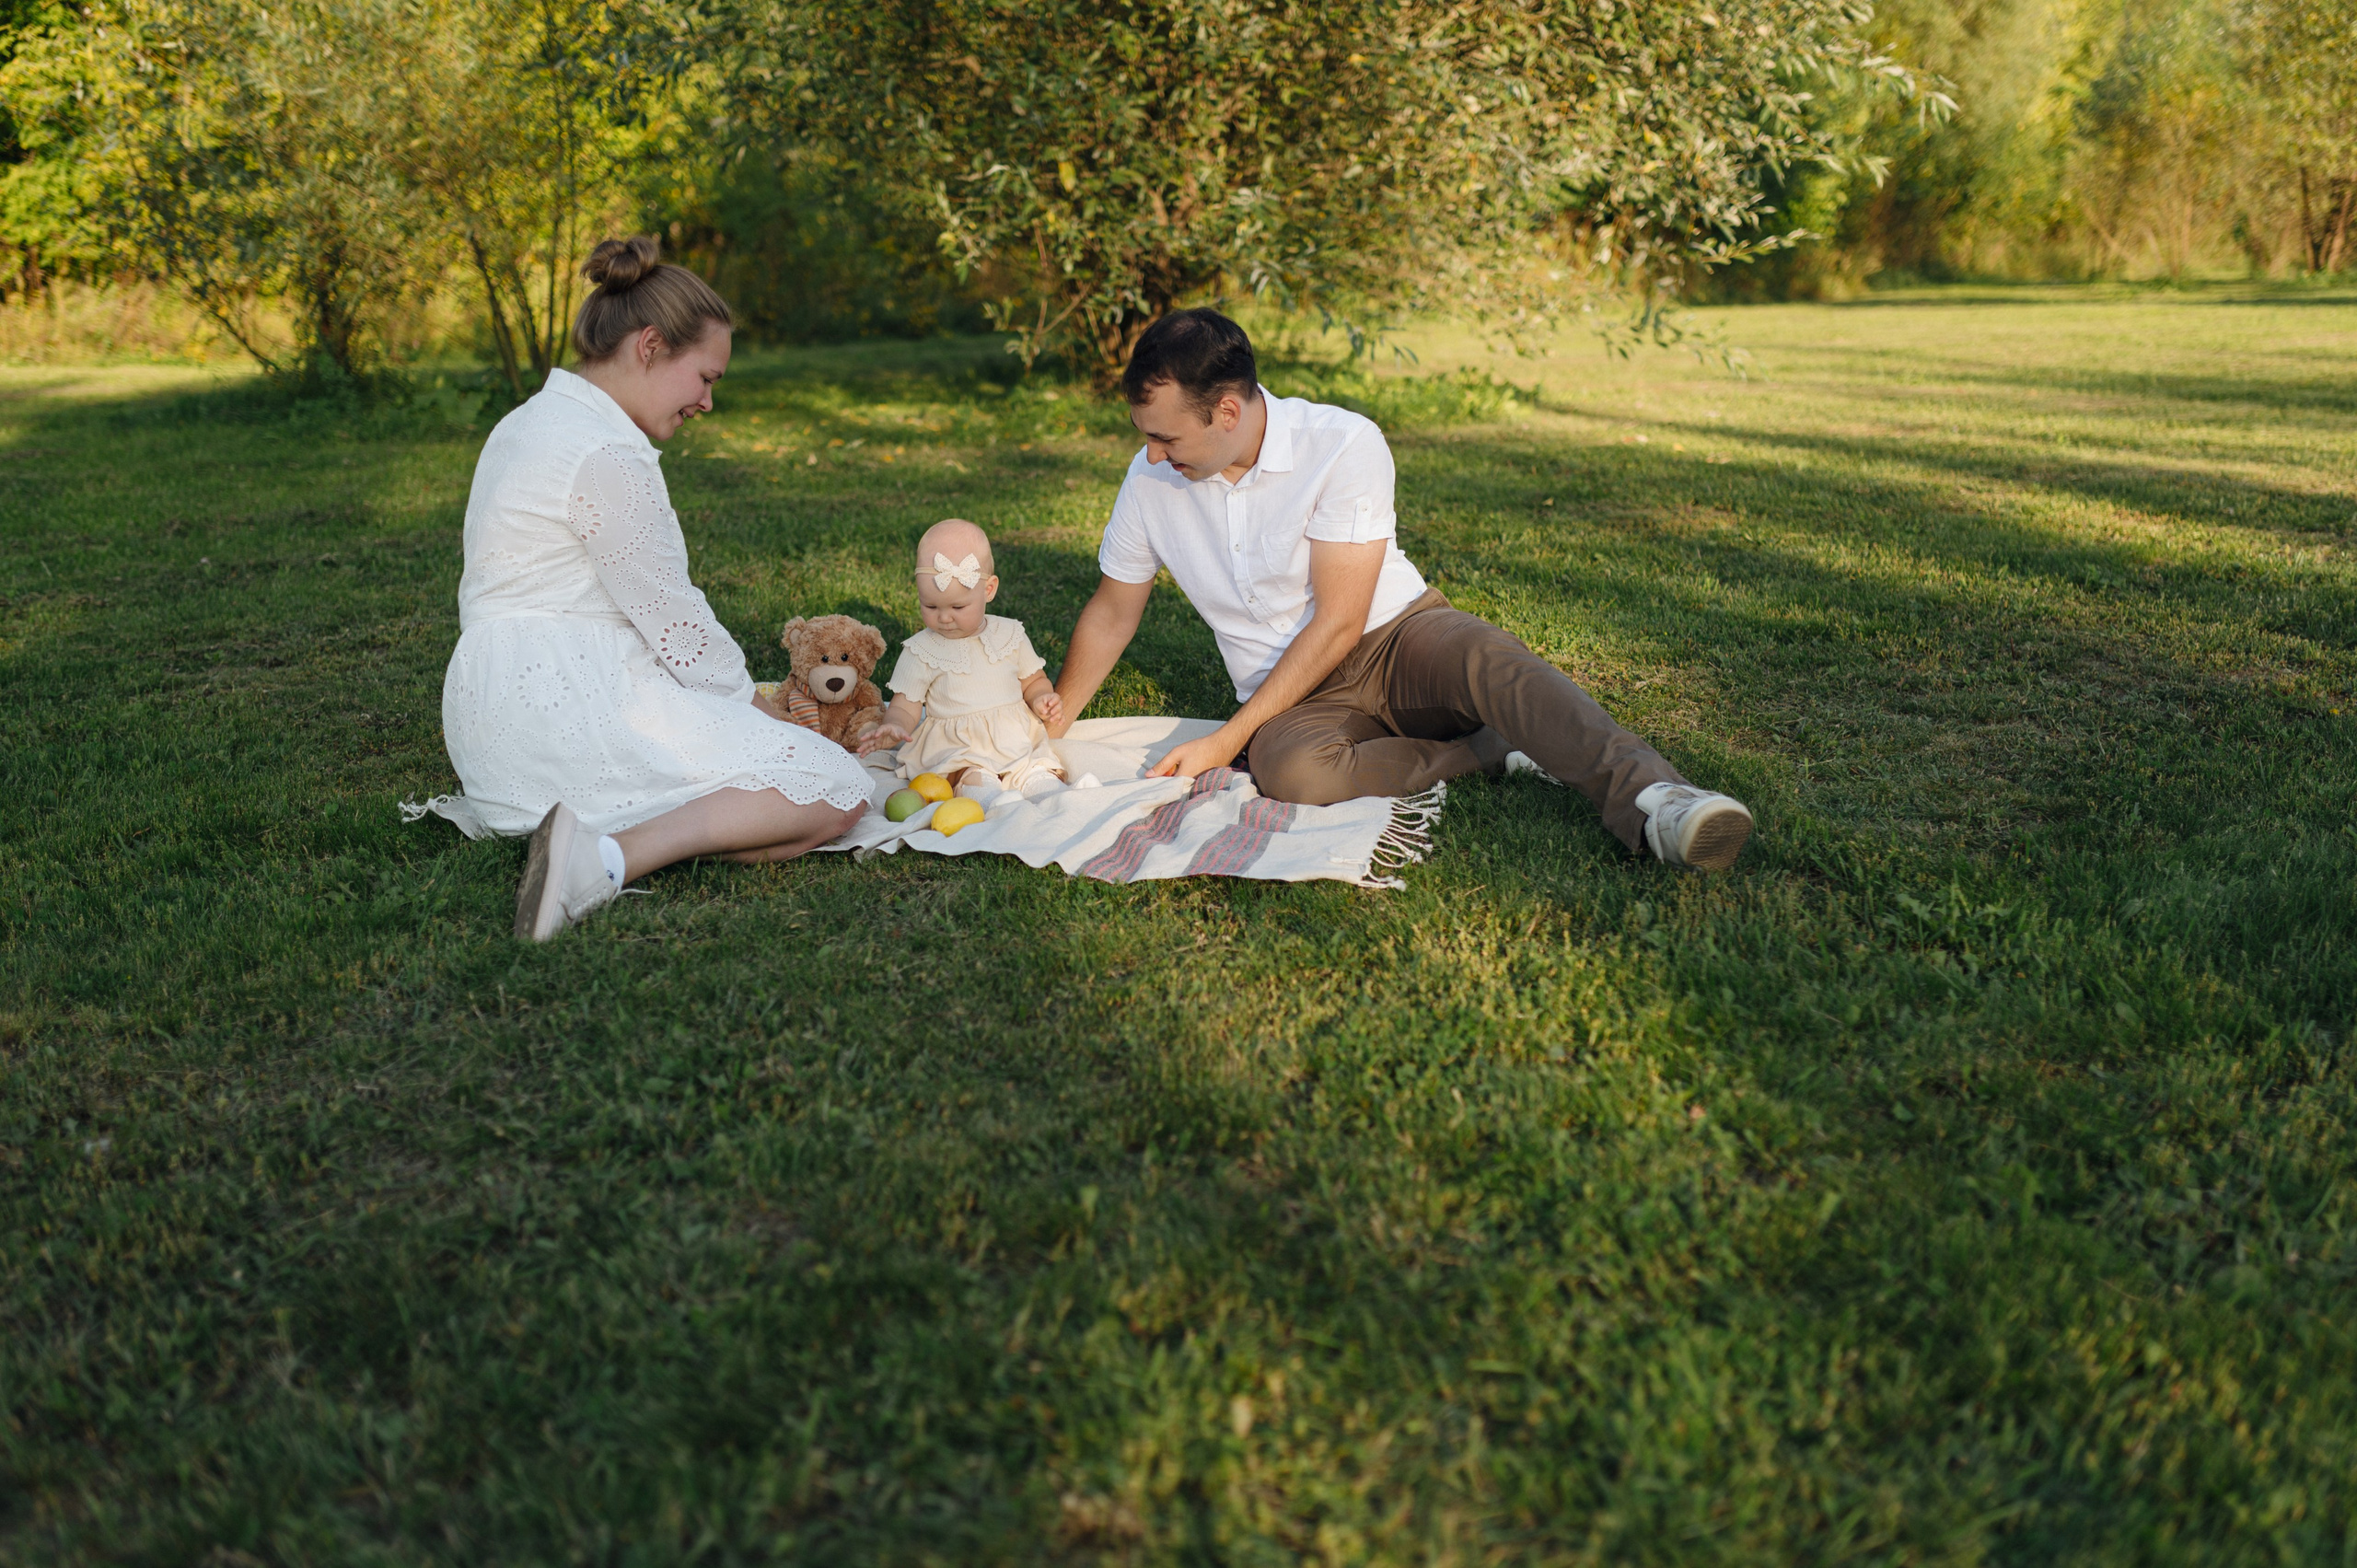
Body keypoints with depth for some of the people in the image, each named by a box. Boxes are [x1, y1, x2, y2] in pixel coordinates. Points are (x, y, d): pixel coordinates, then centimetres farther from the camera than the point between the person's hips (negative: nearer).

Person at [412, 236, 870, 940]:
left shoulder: (529, 423, 16)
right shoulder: (607, 455, -16)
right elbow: (679, 628, -12)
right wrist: (768, 717, 4)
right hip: (575, 711, -10)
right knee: (838, 789, -13)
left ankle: (521, 808, 11)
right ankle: (614, 854, -27)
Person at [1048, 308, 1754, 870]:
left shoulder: (1342, 443, -16)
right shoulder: (1151, 479, -1)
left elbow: (1338, 624, -17)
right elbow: (1111, 613, 14)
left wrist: (1227, 738, -19)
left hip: (1394, 640, -3)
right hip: (1292, 697, 3)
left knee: (1484, 656, -38)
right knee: (1290, 770, -35)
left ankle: (1648, 794, -53)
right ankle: (1493, 749, -20)